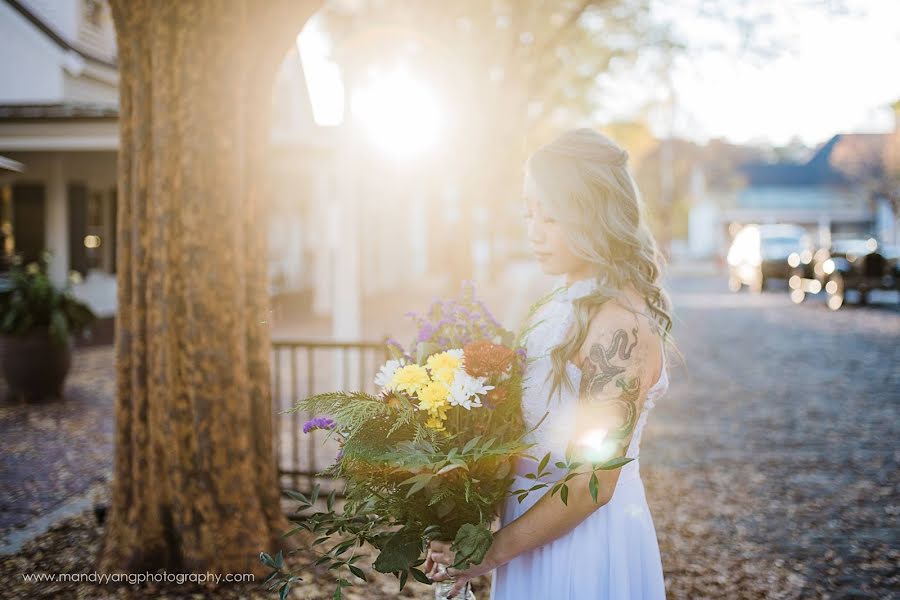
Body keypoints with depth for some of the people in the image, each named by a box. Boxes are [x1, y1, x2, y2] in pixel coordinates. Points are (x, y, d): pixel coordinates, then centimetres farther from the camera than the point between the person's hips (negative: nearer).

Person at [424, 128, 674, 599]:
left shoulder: (619, 323, -22)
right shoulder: (561, 304, 5)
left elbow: (591, 485, -22)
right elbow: (528, 435, 8)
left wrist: (493, 551, -14)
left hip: (584, 542, -8)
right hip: (535, 532, 8)